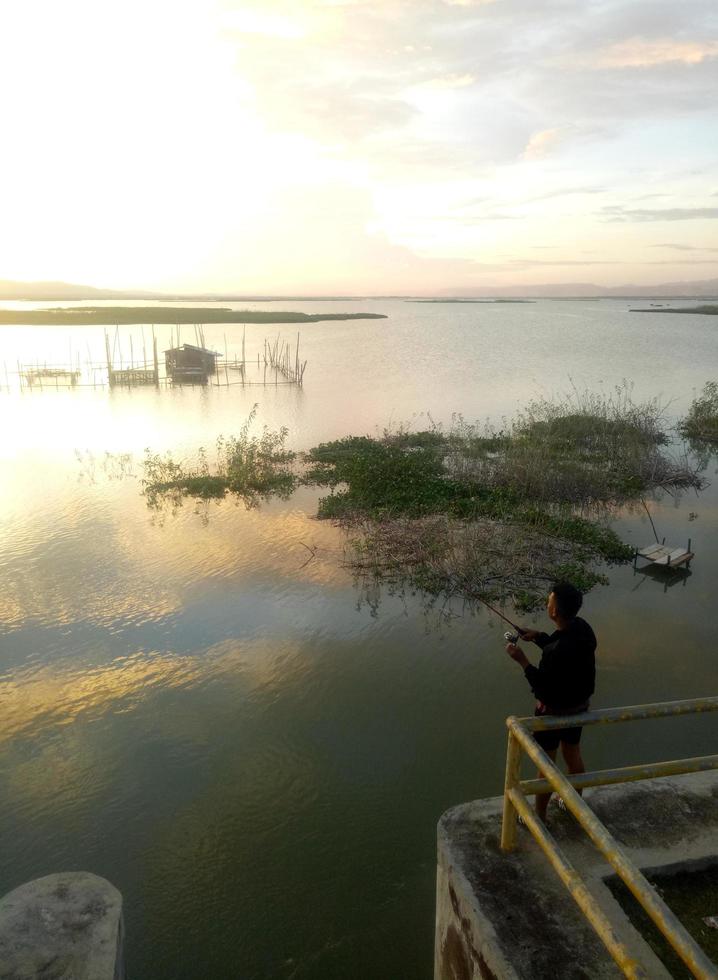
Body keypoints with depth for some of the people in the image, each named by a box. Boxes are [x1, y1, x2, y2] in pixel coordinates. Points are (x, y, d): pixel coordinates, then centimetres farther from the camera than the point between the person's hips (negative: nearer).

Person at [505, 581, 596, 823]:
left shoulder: (556, 652, -38)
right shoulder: (582, 628, -12)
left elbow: (544, 689, -27)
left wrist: (522, 660, -24)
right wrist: (538, 637, -1)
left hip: (553, 711, -7)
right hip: (579, 706, 8)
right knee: (573, 754, 27)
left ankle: (539, 816, 32)